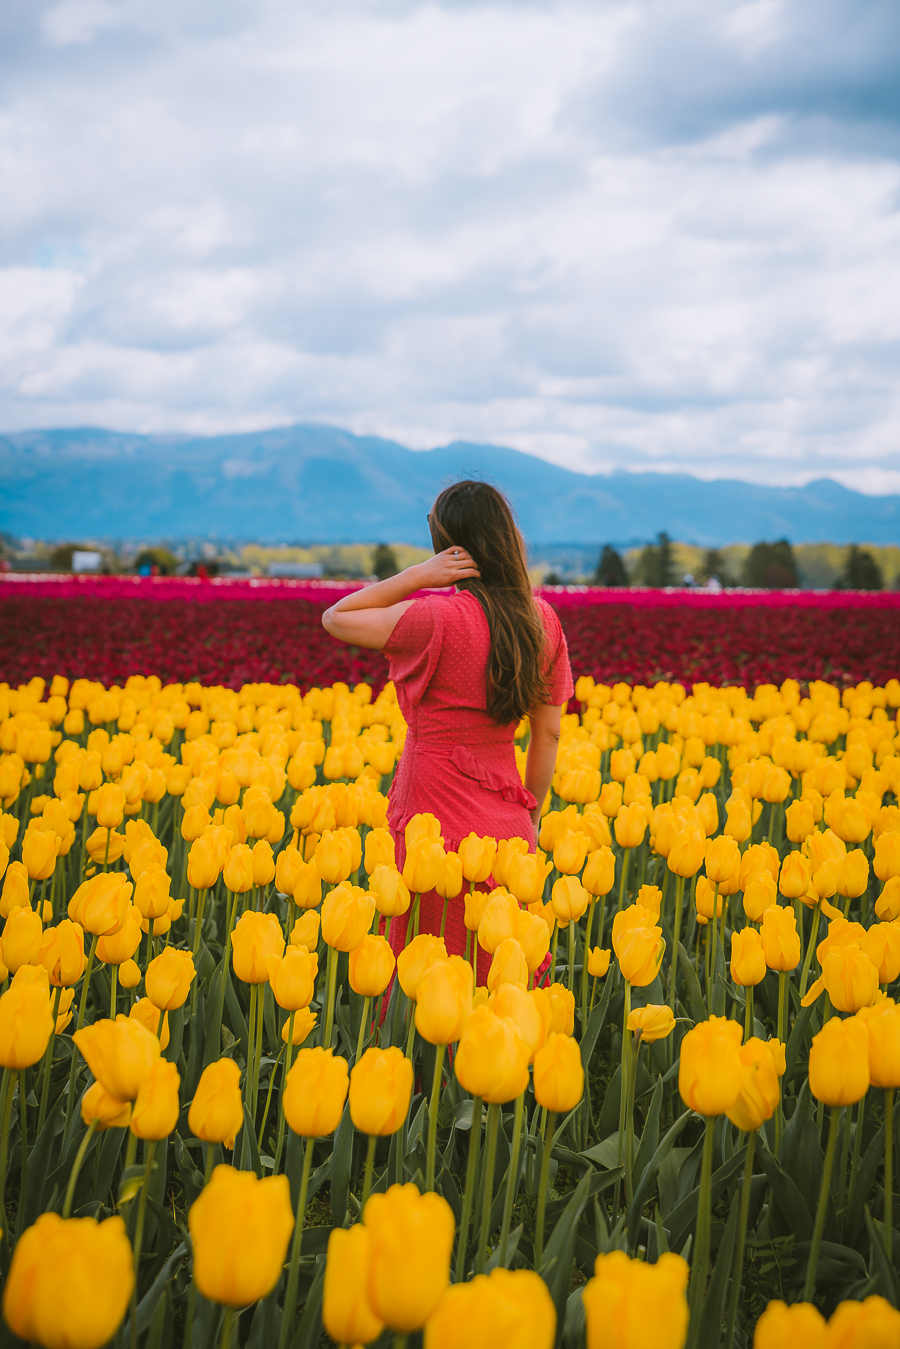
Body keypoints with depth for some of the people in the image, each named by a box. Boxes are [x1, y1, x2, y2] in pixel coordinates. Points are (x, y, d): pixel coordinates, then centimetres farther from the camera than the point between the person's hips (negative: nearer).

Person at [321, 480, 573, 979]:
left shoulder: (439, 618, -17)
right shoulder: (543, 620, 3)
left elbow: (335, 619, -6)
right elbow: (548, 732, 7)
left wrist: (419, 574, -11)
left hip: (438, 821, -6)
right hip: (504, 822, 6)